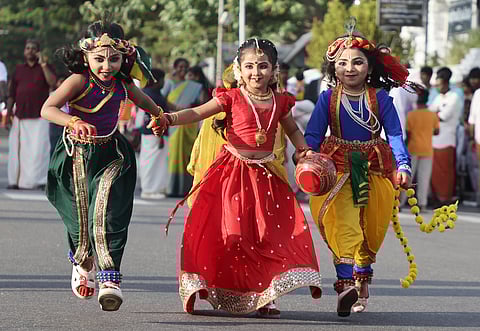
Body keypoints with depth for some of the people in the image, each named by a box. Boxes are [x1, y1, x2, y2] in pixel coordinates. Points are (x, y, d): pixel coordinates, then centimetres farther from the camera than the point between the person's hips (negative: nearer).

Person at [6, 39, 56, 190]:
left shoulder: (45, 67, 6)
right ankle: (16, 180, 6)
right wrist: (8, 113, 8)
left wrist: (43, 64, -15)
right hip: (20, 116, 3)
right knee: (18, 148, 1)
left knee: (39, 148, -9)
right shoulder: (18, 69, 15)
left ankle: (41, 181, -8)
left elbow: (53, 83, -14)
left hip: (39, 116, -3)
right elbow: (12, 94, 15)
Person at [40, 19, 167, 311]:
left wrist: (158, 114, 19)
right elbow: (47, 109, -32)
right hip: (78, 155, -1)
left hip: (111, 154, 1)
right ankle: (83, 265, 42)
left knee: (107, 215, -18)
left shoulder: (123, 85, -2)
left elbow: (143, 100, 25)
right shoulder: (78, 81, -17)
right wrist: (74, 122, -45)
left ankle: (110, 279, -21)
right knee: (80, 217, 12)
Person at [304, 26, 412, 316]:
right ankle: (346, 283, -28)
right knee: (342, 224, -20)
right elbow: (313, 135, 0)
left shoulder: (380, 98, -1)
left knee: (370, 231, 9)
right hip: (337, 168, -1)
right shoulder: (328, 98, -1)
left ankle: (362, 282, 28)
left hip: (374, 169, 2)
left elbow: (395, 134, -2)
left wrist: (403, 165, -17)